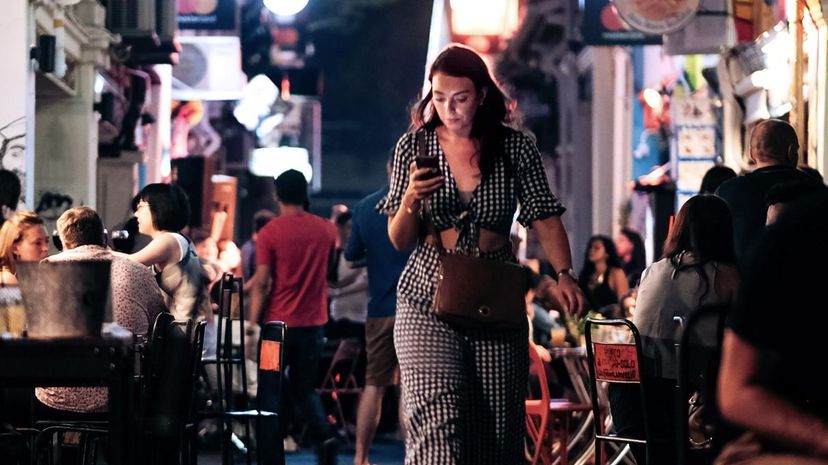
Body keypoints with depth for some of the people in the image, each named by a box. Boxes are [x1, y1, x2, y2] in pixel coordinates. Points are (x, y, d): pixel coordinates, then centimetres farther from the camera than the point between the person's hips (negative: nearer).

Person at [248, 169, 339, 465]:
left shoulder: (270, 232, -9)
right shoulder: (326, 229, 2)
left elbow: (261, 283, -12)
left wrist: (252, 324, -9)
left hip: (279, 322, -4)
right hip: (314, 322, 4)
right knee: (304, 388, 15)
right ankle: (325, 436, -6)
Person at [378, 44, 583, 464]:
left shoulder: (515, 148, 2)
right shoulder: (414, 146, 2)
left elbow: (545, 220, 0)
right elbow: (399, 241, 4)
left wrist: (564, 274, -17)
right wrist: (410, 201, -17)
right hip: (429, 298, -1)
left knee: (496, 428, 3)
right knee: (436, 417, -19)